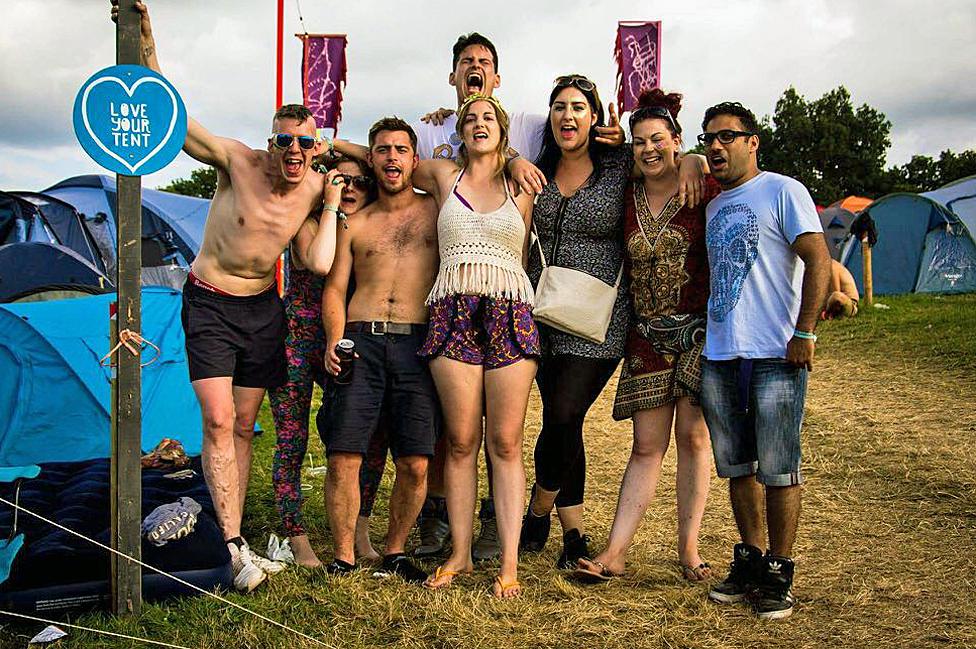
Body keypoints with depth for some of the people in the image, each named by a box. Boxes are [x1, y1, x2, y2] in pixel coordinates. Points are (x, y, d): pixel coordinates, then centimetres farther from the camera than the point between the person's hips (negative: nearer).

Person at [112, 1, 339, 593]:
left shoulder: (313, 190, -5)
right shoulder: (237, 160, -16)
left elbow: (319, 265, -16)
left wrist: (331, 207, -14)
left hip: (264, 308, 4)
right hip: (210, 304, -4)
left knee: (245, 424, 7)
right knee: (218, 420, -13)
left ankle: (229, 528, 17)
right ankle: (235, 545, -11)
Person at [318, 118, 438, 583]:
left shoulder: (437, 210, 14)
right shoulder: (354, 223, 18)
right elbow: (334, 288, 12)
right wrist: (334, 340, -3)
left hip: (417, 344, -1)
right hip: (361, 341, 1)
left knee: (415, 464, -5)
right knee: (342, 457, -9)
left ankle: (395, 553, 15)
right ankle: (343, 558, 5)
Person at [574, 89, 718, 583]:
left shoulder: (705, 190, -2)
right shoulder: (626, 196, 7)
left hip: (700, 329, -3)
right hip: (647, 334, 3)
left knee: (692, 436, 1)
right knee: (647, 445, 3)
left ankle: (688, 549, 11)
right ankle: (615, 552, 3)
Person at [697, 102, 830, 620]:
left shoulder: (782, 191, -2)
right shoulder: (713, 207, 18)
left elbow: (818, 262, -9)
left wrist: (803, 333, -16)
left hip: (775, 356, -7)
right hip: (718, 356, 7)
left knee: (777, 469, -2)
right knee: (737, 468, 11)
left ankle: (779, 572, 9)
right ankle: (750, 561, 23)